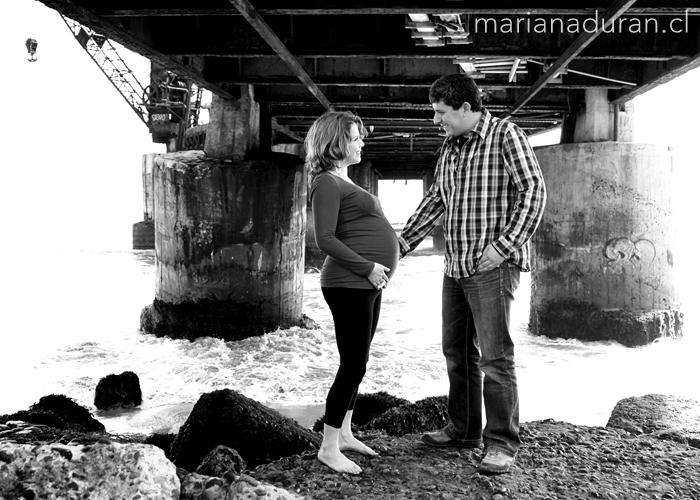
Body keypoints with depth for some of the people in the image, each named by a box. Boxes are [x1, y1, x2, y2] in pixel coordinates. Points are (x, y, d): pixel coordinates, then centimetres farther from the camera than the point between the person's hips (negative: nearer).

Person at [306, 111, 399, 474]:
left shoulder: (344, 181, 19)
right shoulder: (327, 183, -11)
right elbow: (325, 239, -19)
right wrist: (367, 267, -18)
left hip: (367, 284, 10)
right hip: (350, 284, -10)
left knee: (356, 363, 14)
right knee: (353, 364, -6)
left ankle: (344, 433, 25)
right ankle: (329, 447, 3)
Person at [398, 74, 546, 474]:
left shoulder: (506, 136, -6)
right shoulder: (449, 148, 16)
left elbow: (534, 190, -13)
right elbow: (435, 200, 23)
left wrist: (504, 245, -19)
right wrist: (404, 242, 16)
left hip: (493, 266, -8)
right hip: (456, 267, 8)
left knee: (495, 357, -6)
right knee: (457, 352, 13)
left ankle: (502, 443, 4)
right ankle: (464, 430, 26)